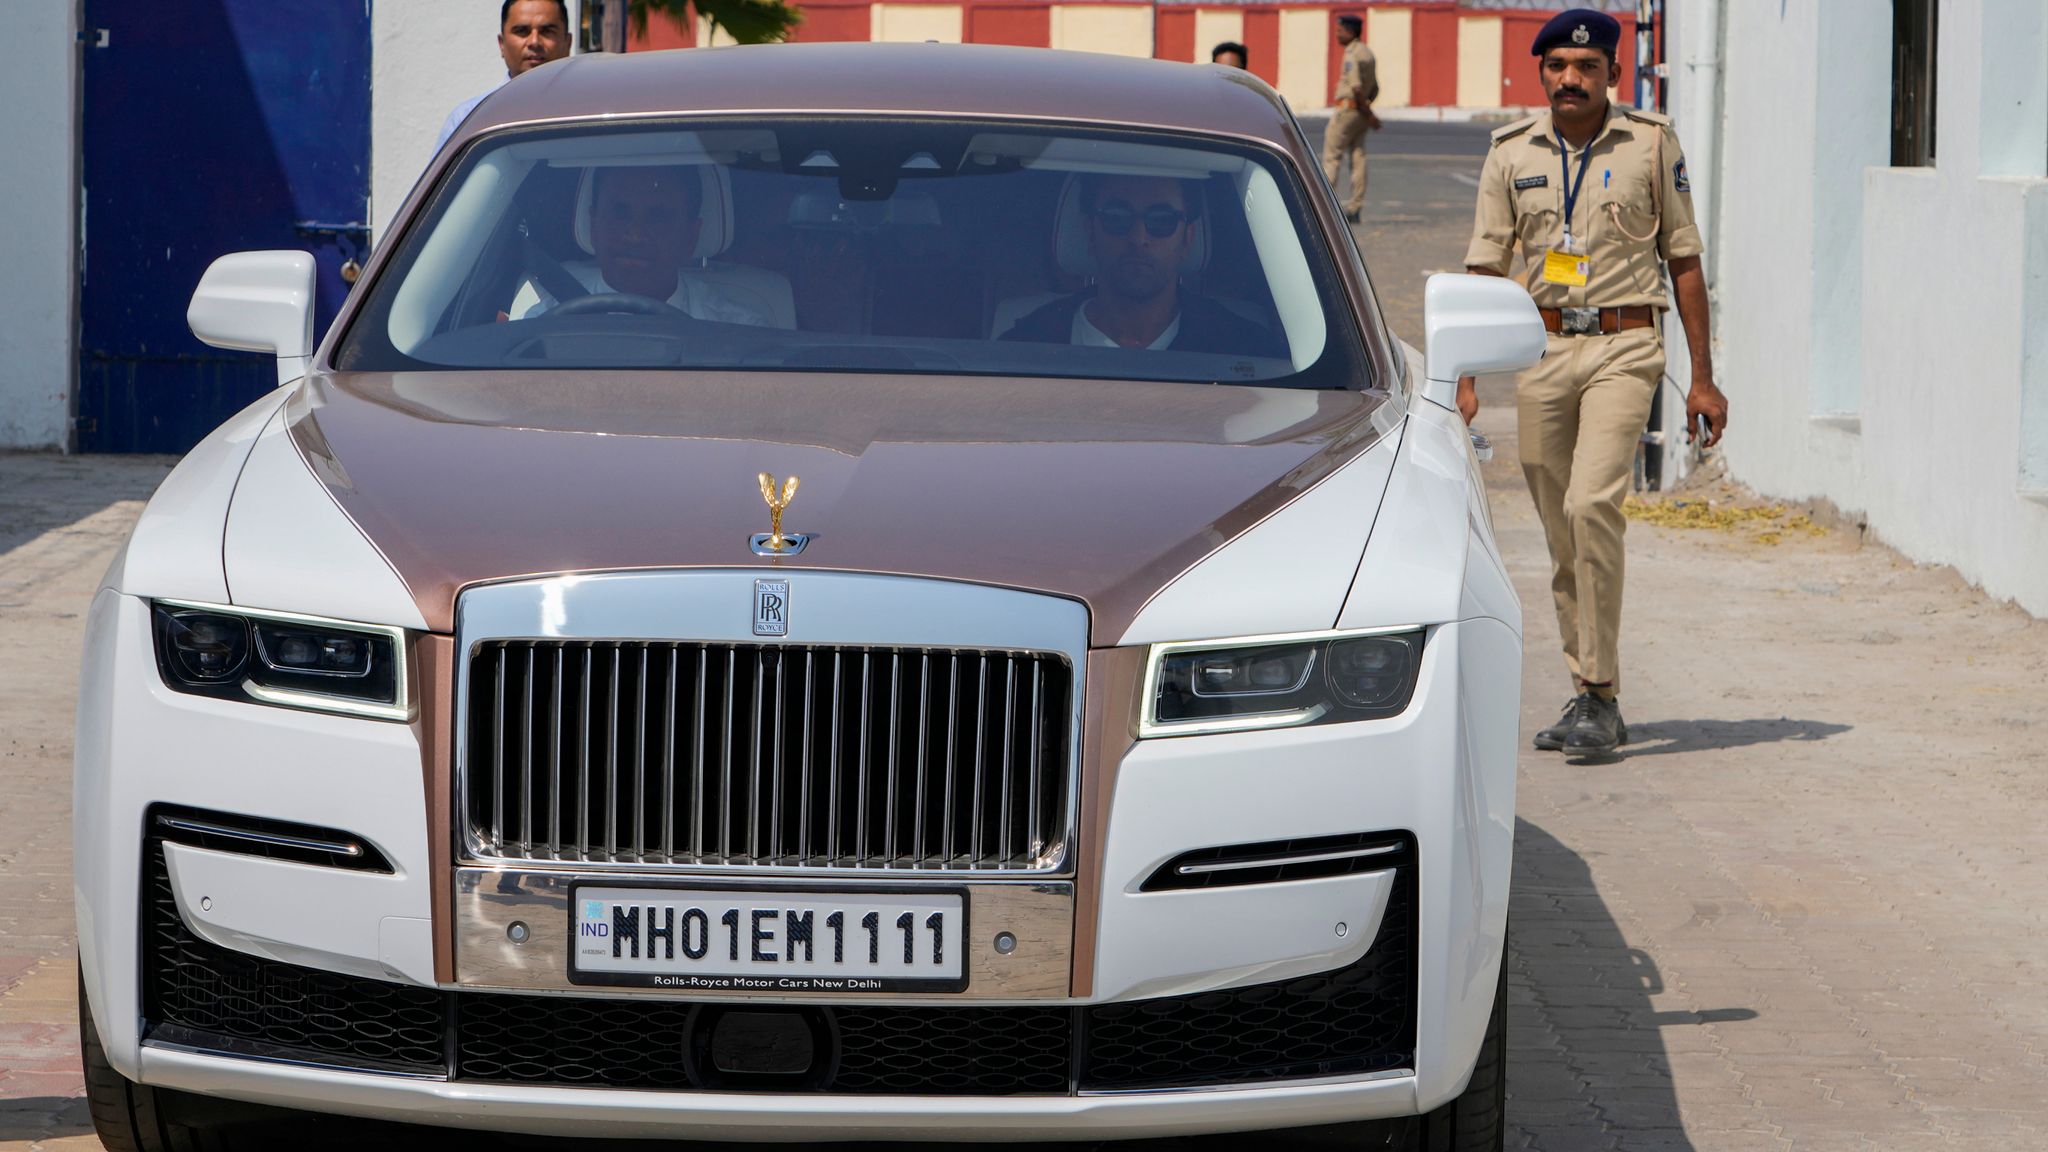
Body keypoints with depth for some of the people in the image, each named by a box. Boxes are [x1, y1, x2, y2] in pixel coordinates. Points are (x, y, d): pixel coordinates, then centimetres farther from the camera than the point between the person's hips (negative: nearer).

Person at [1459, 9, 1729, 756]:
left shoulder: (1651, 146, 2)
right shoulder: (1512, 153, 7)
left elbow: (1684, 261, 6)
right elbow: (1484, 268, 9)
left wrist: (1703, 379, 4)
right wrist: (1465, 377, 0)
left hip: (1623, 348, -4)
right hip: (1541, 351, 4)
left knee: (1592, 504, -21)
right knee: (1561, 535, 7)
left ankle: (1601, 698, -17)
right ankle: (1589, 697, 17)